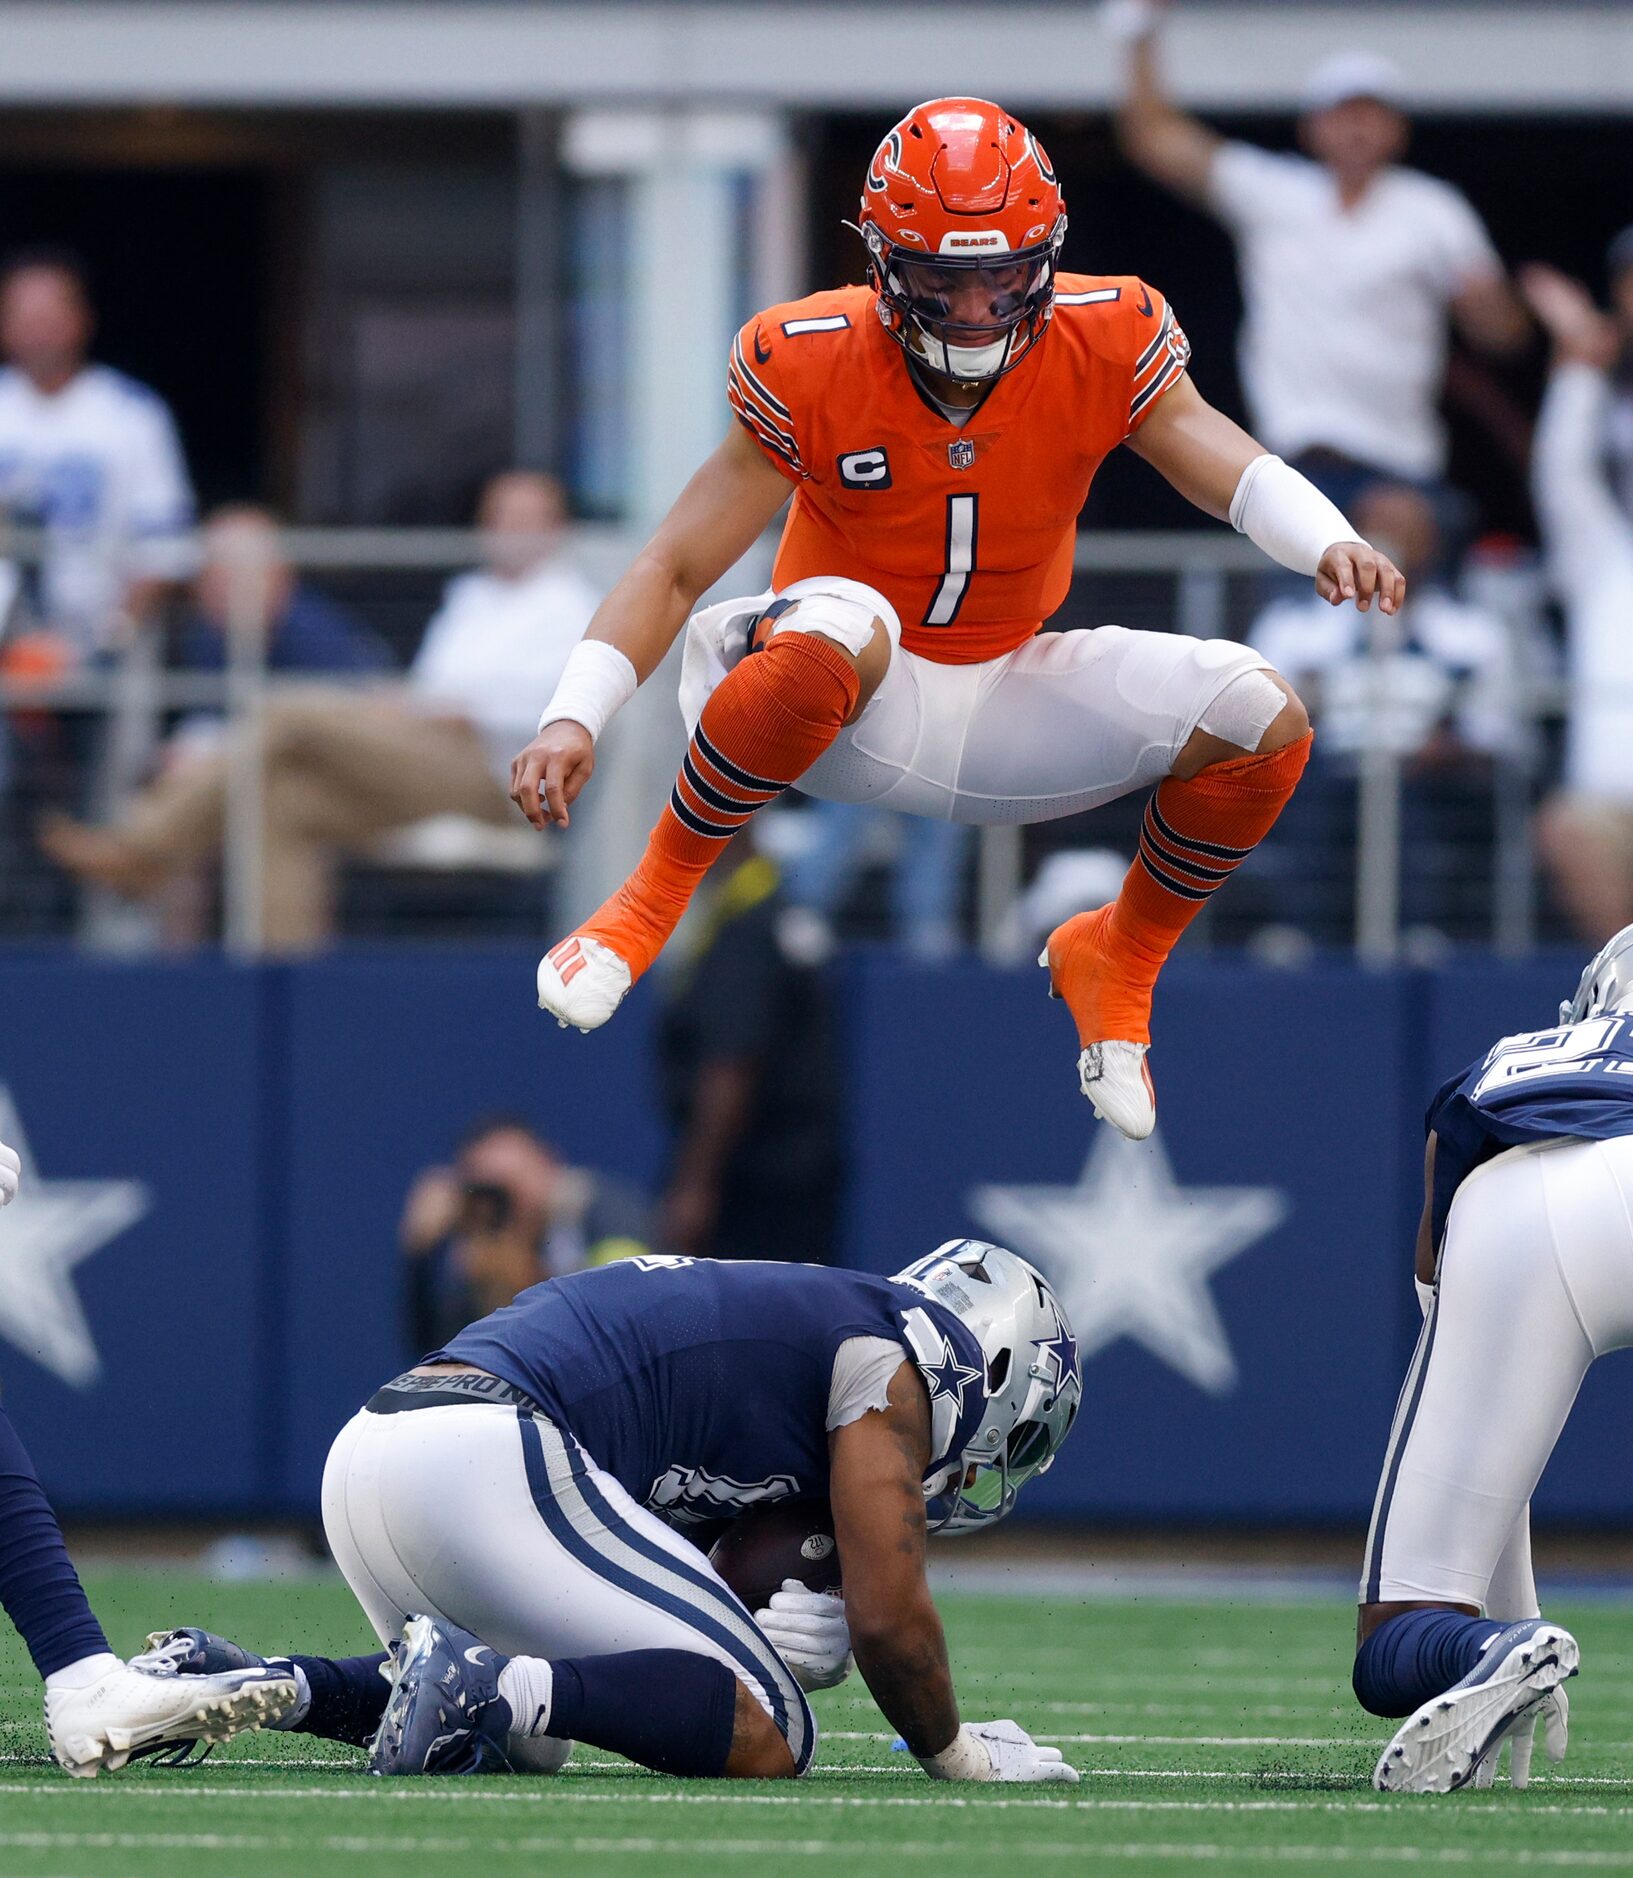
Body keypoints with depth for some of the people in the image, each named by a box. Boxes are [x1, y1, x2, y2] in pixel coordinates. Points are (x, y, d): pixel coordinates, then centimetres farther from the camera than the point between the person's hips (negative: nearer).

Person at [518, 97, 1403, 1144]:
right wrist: (573, 719, -30)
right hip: (852, 707, -4)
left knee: (1265, 719, -16)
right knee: (837, 629, -41)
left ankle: (1118, 962, 10)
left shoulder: (1105, 346, -11)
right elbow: (674, 570, -16)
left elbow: (1232, 467, -23)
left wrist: (1331, 545, -46)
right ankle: (652, 900, -21)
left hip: (1006, 701, 4)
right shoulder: (809, 369, -17)